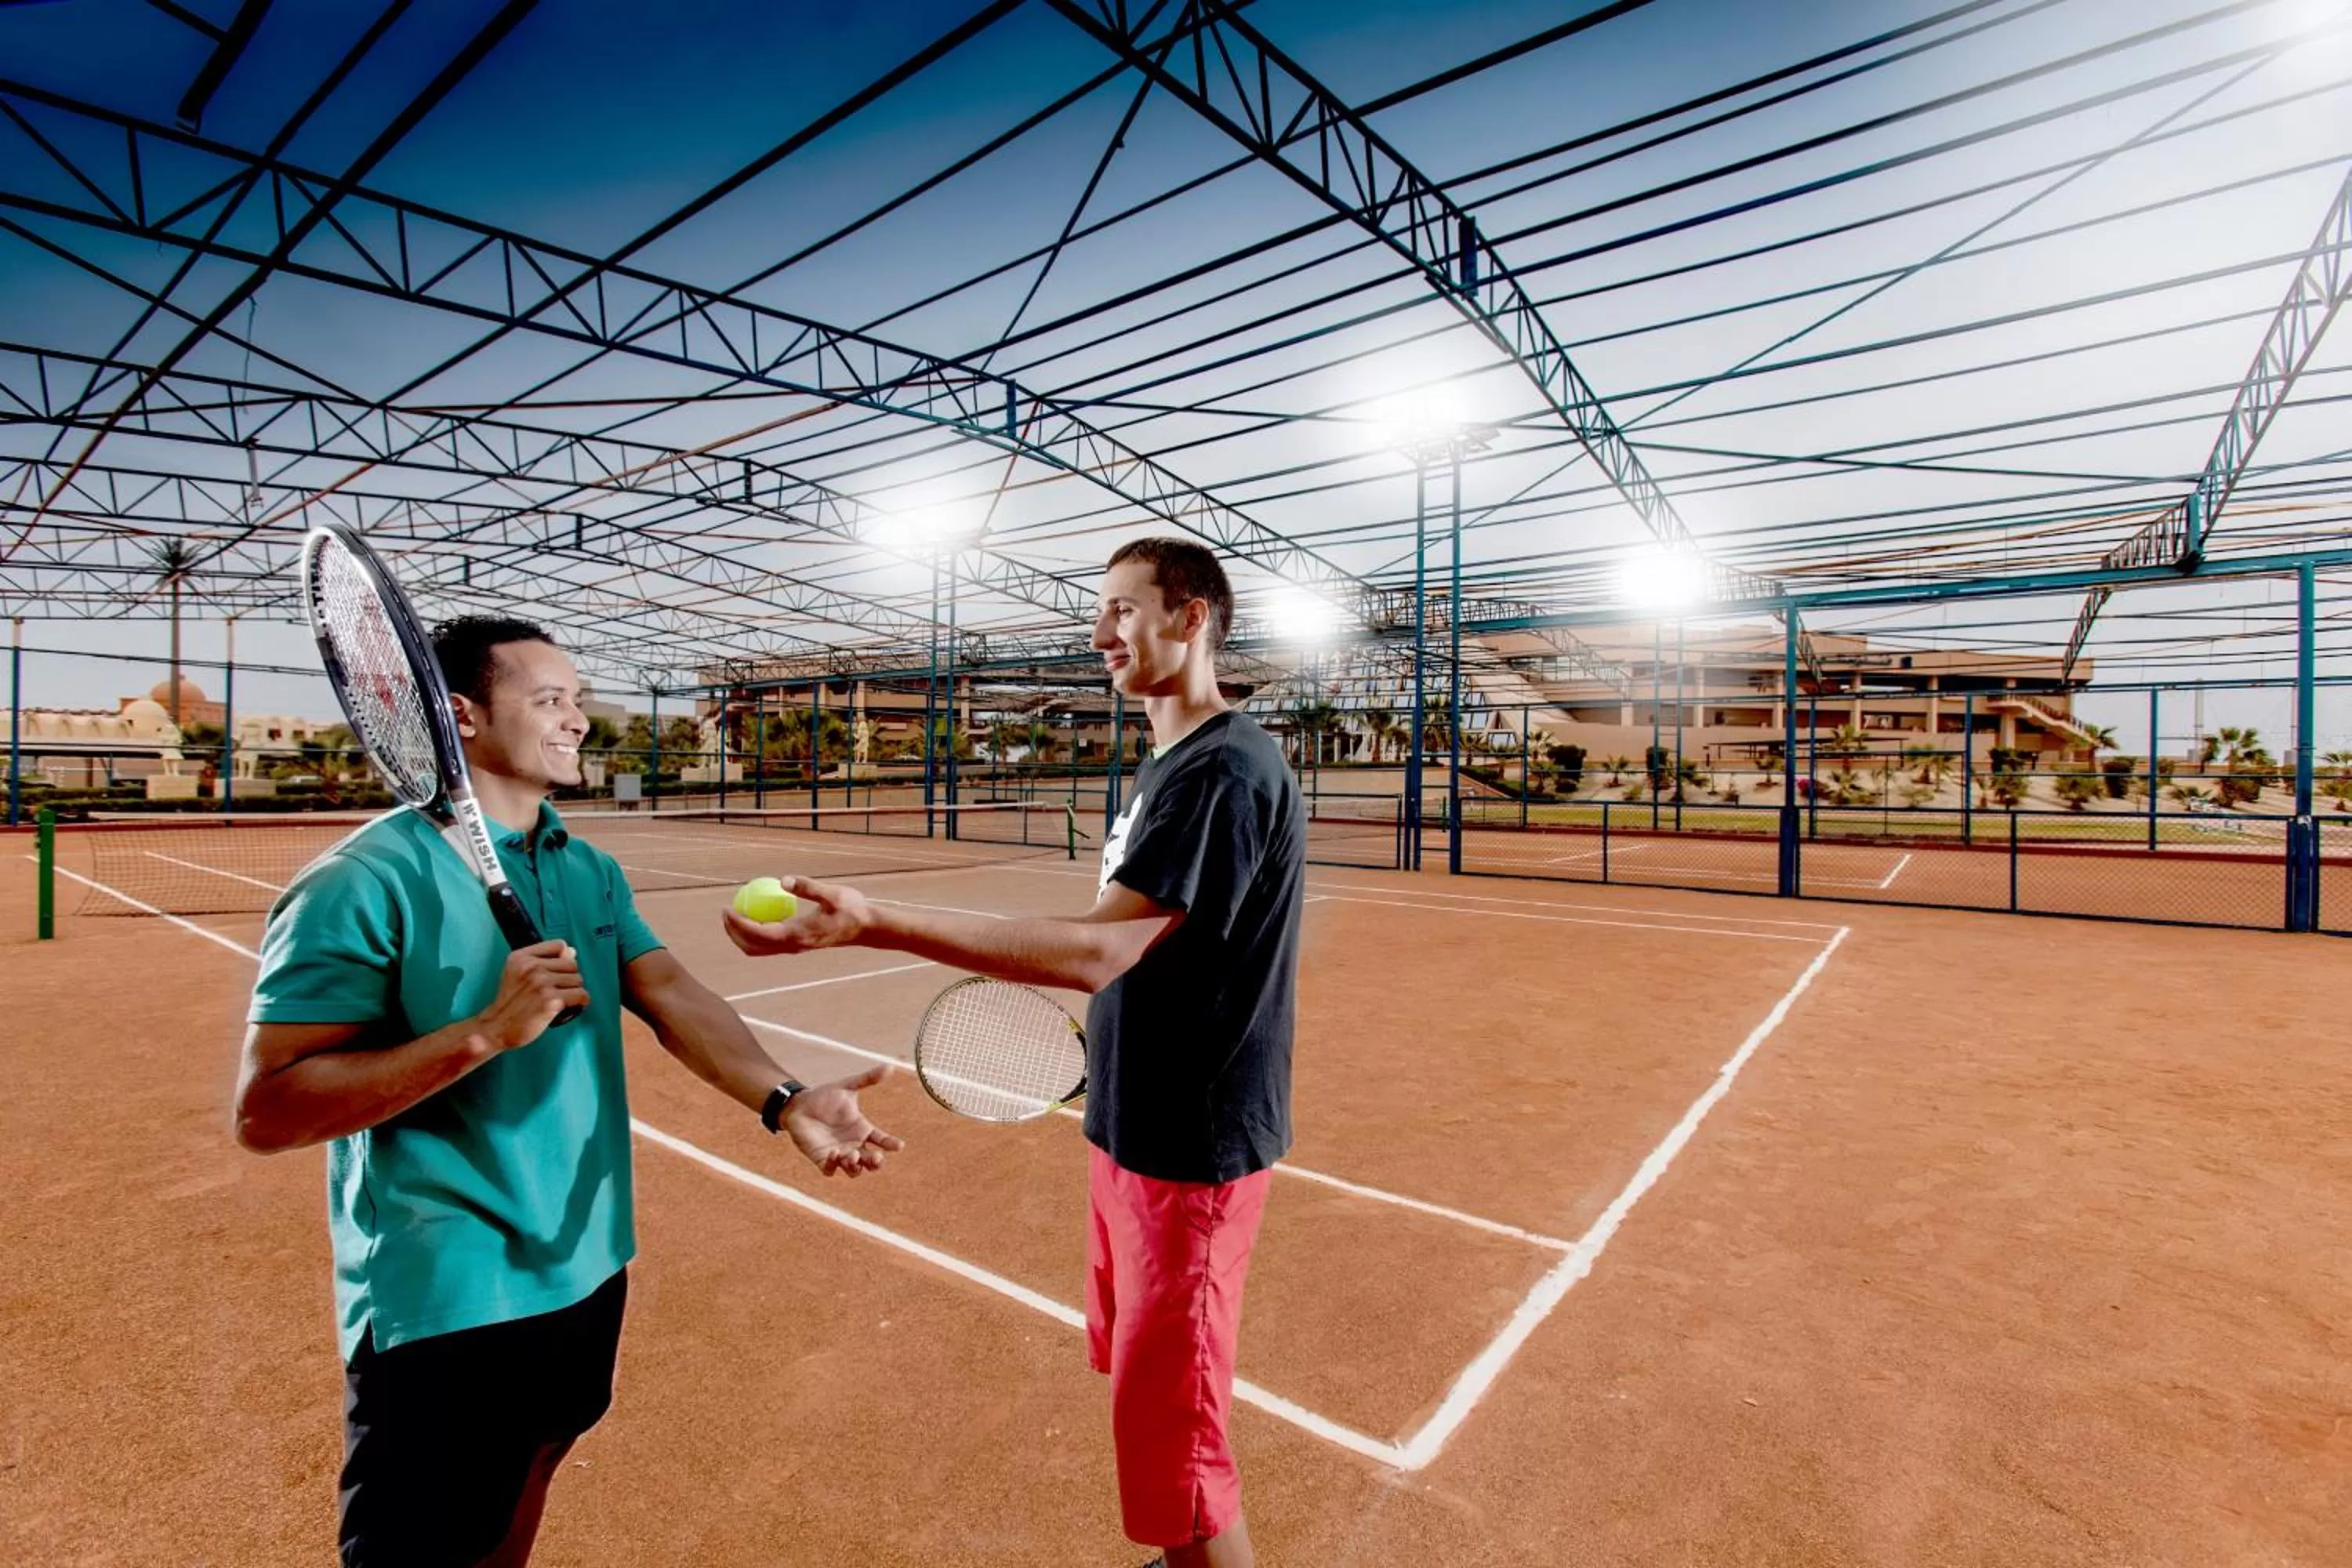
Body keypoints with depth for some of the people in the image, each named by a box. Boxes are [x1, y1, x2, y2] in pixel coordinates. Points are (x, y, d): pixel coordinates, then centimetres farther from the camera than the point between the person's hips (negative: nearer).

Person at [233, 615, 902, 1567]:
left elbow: (672, 997, -8)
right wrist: (487, 1031, -31)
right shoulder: (367, 881, -17)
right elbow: (266, 1112, -20)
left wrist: (784, 1101, -24)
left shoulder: (591, 872, 4)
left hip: (585, 1273, 7)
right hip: (446, 1309, -7)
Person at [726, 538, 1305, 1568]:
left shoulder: (1226, 767, -22)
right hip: (1133, 1127, 10)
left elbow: (1098, 949, -30)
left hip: (1190, 1146, -10)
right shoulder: (1168, 765, 10)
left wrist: (874, 924, -33)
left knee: (1168, 1436, 5)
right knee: (1143, 1381, 24)